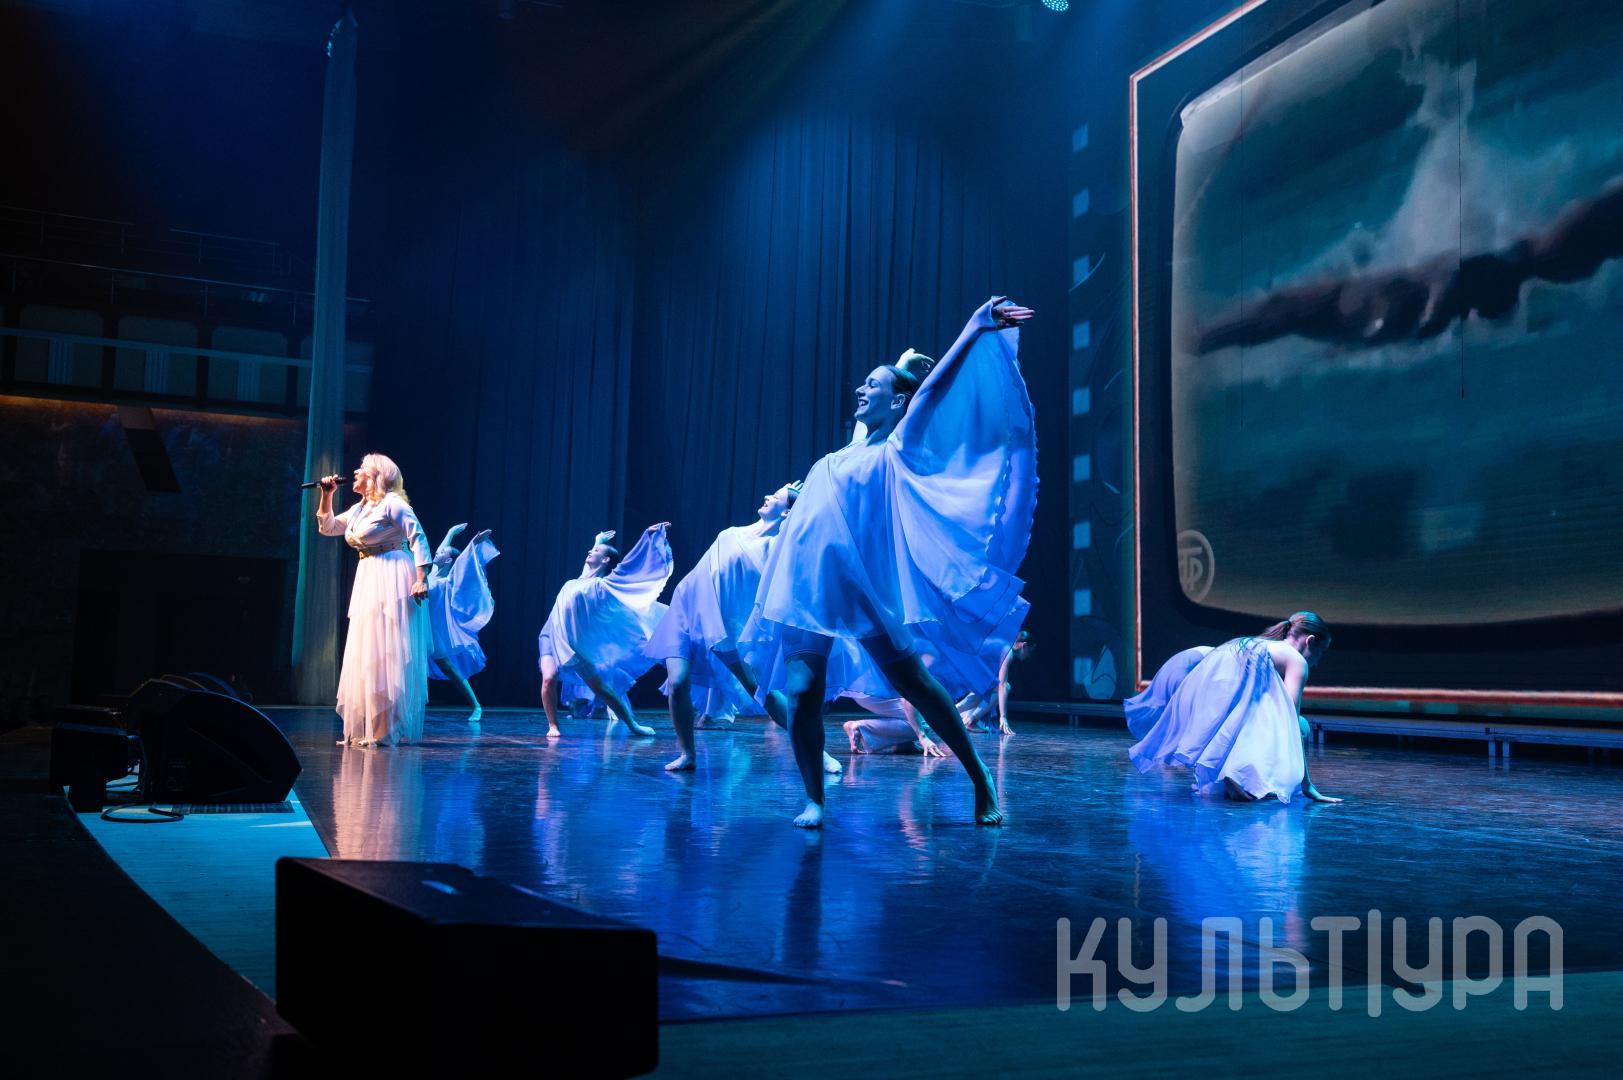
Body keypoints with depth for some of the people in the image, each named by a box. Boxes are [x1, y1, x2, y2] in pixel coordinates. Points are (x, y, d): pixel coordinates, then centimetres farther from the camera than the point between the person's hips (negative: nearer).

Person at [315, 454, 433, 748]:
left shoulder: (392, 503, -8)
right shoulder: (360, 509, 18)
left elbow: (418, 540, -14)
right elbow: (328, 527, 27)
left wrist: (422, 579, -23)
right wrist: (326, 495, 15)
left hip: (392, 583, -9)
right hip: (368, 583, 9)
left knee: (386, 654, -9)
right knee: (364, 655, 8)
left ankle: (390, 730, -6)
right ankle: (366, 729, 14)